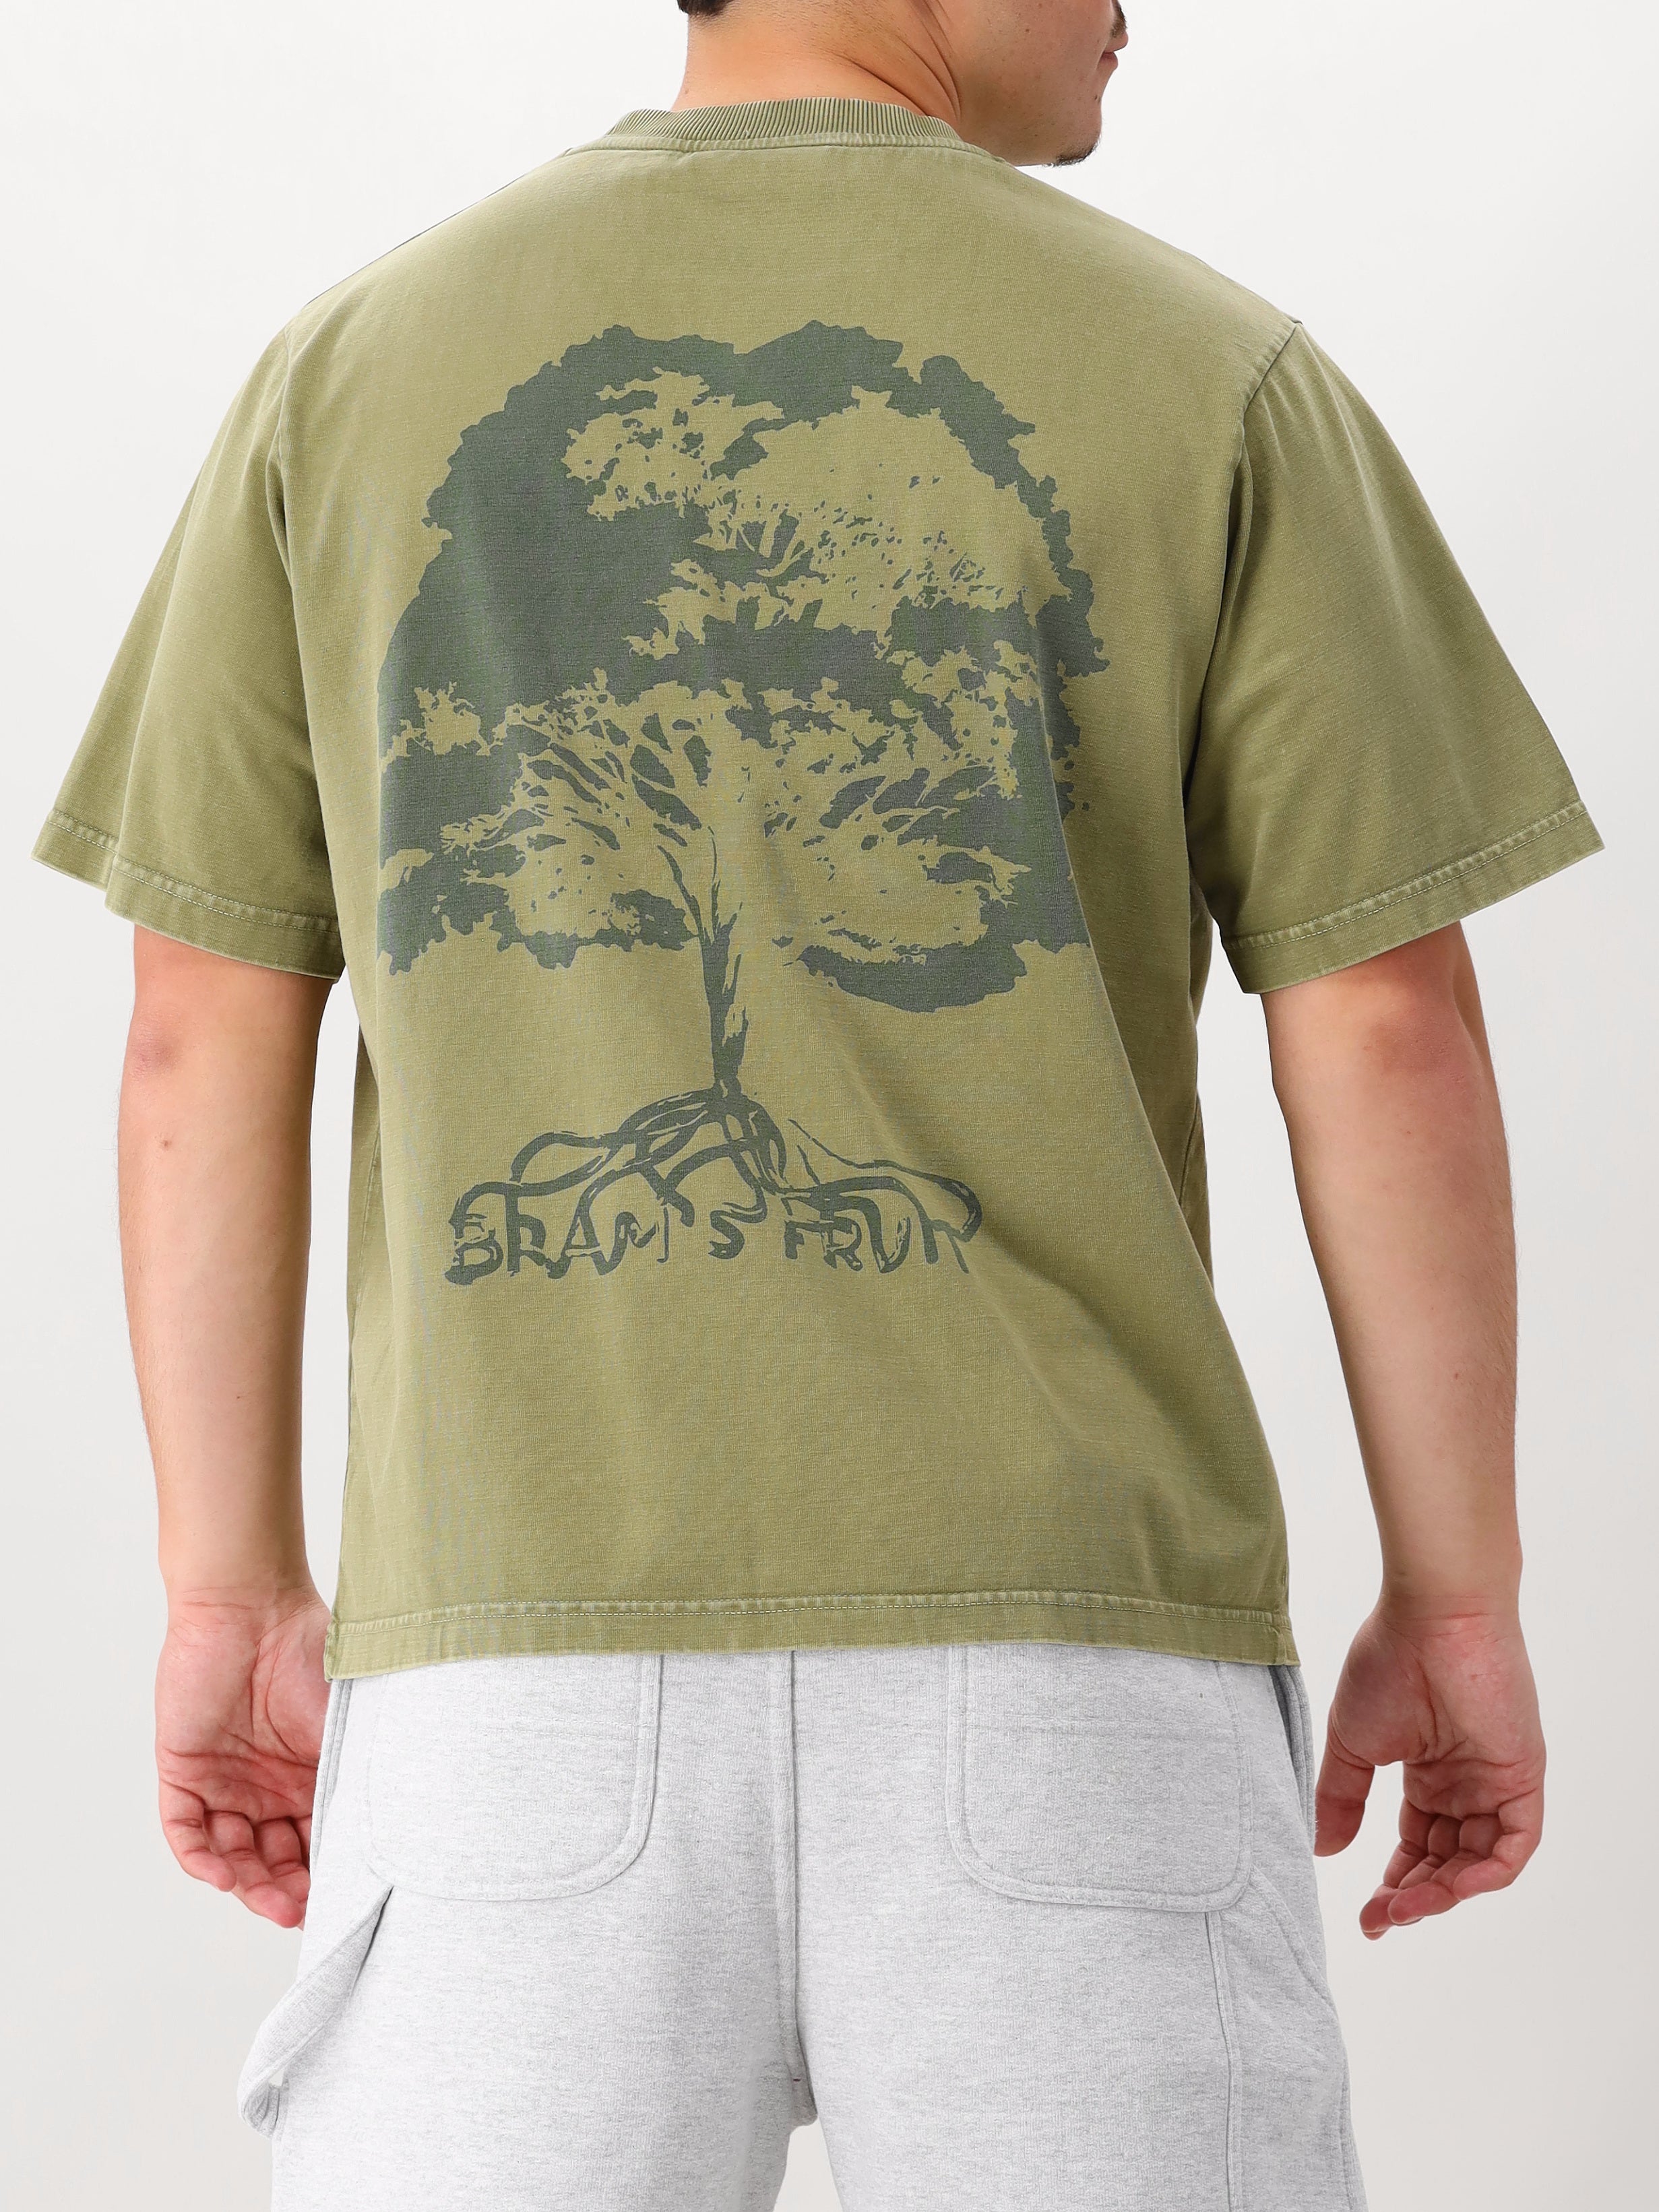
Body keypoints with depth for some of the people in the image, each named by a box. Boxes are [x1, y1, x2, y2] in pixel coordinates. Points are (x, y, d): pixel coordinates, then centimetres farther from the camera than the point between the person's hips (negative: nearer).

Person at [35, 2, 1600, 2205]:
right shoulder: (1212, 376, 3)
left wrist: (233, 1600, 12)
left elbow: (206, 1040, 7)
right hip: (1054, 1647, -1)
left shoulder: (349, 366, 9)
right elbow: (1390, 1033, 0)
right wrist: (1458, 1609, 8)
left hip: (533, 1637, 2)